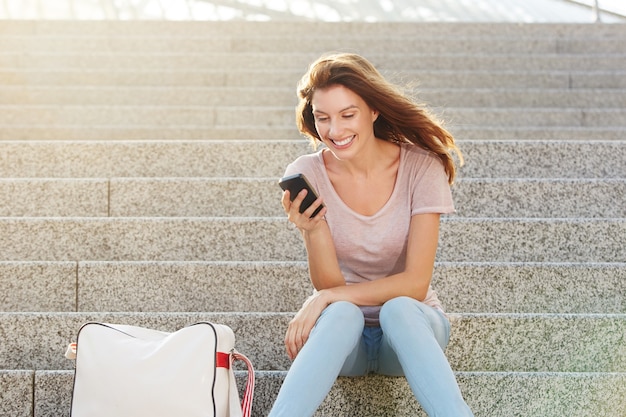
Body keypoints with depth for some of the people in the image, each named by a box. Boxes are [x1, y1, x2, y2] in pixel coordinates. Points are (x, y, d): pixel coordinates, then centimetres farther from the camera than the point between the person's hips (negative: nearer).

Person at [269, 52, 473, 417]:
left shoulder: (420, 167, -13)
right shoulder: (306, 175, -9)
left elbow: (415, 284, -17)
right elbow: (328, 286, -12)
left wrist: (328, 297, -24)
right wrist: (313, 229, -31)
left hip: (410, 323, 0)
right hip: (342, 331, 0)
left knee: (397, 308, -35)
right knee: (340, 315, -35)